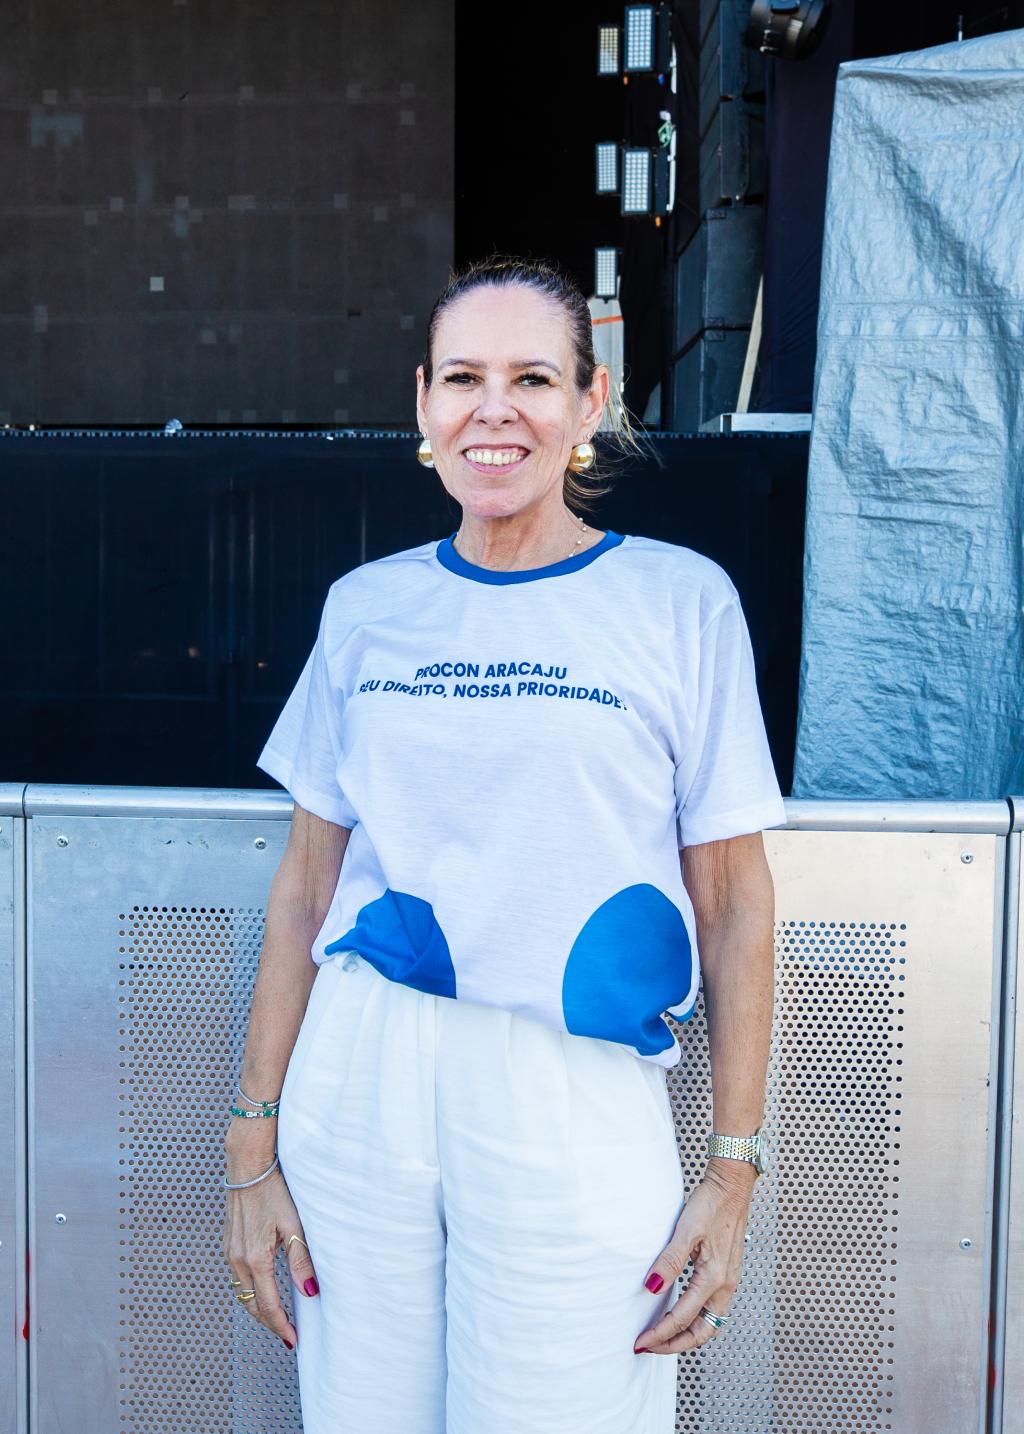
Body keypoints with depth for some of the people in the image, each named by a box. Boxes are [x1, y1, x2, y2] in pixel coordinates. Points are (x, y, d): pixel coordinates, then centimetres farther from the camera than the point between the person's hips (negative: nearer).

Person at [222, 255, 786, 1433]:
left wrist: (734, 1169, -4)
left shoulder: (681, 600, -1)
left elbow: (735, 901, -1)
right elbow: (306, 883, 8)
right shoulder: (366, 606, 6)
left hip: (577, 1098, -2)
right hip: (357, 1076, 3)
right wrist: (254, 1145, 6)